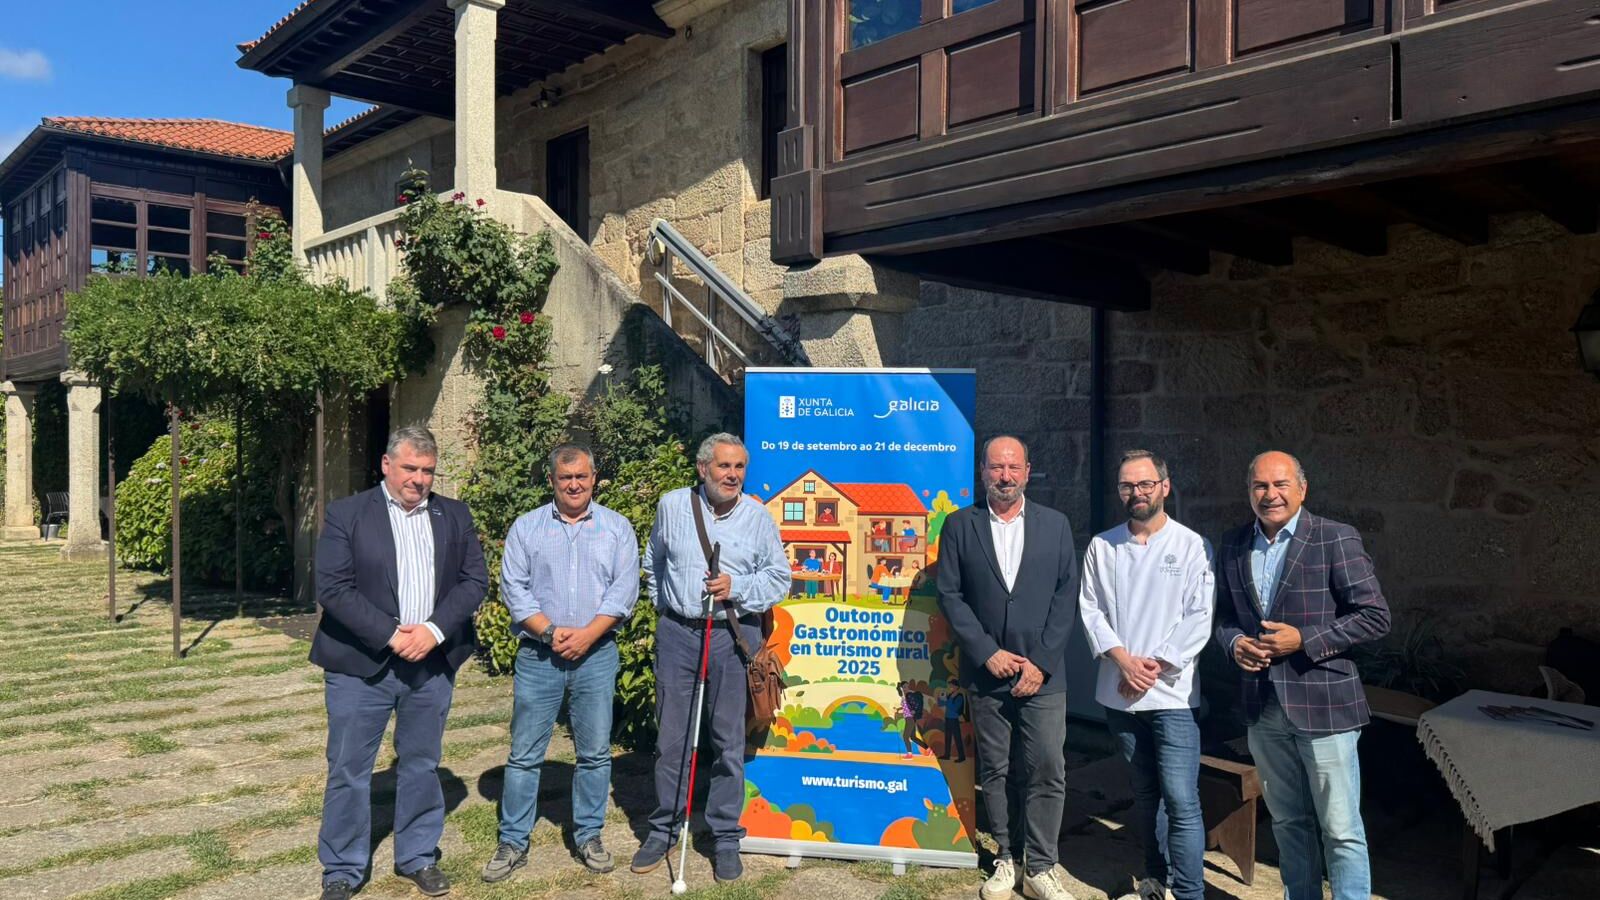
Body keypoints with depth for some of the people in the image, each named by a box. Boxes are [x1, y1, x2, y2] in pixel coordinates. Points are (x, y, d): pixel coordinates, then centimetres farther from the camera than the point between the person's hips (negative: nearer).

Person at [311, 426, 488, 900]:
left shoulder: (455, 515, 6)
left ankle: (418, 858, 31)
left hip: (432, 664, 3)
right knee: (349, 771, 6)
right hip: (361, 665, -3)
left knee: (421, 766, 15)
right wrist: (391, 635, -16)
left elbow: (475, 579, 2)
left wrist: (434, 630, -12)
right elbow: (332, 588, -11)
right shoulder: (346, 514, -4)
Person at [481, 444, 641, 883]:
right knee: (525, 753, 4)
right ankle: (513, 842, 14)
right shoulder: (526, 527, 6)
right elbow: (513, 587, -1)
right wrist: (551, 632, -12)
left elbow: (624, 589, -2)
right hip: (538, 654, 0)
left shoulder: (617, 527, 5)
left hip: (596, 653, 0)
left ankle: (588, 835, 20)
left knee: (595, 752, 6)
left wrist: (587, 634, -13)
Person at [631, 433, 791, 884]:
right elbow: (654, 564, 18)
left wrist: (736, 587, -13)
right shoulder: (672, 505, 3)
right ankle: (663, 830, 22)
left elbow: (779, 577, 2)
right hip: (677, 632, 1)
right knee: (670, 737, 7)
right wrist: (664, 603, 11)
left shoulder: (758, 516, -1)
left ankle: (726, 838, 17)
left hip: (733, 635, -1)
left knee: (729, 741, 5)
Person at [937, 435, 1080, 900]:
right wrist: (988, 653, -9)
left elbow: (1066, 597, 1)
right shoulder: (959, 525, 2)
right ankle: (1007, 858, 23)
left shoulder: (1055, 525, 4)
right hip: (987, 671, 0)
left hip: (1042, 673, 0)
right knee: (995, 771, 9)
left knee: (1048, 771, -2)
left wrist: (1041, 663, -7)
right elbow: (950, 594, -1)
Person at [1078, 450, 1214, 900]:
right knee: (1144, 793, 15)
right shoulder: (1101, 546, 7)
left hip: (1172, 693, -3)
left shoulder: (1192, 545, -2)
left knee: (1181, 800, -8)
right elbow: (1090, 609, 4)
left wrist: (1154, 666, -12)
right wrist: (1123, 659, -10)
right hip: (1118, 692, 4)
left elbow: (1199, 619, -6)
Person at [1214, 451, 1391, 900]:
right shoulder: (1233, 546, 7)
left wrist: (1304, 640, -17)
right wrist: (1234, 643, -5)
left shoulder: (1336, 539, -8)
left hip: (1322, 705, -5)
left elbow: (1375, 616, -9)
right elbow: (1224, 615, 17)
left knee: (1341, 830, 3)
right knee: (1288, 824, 17)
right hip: (1263, 707, 5)